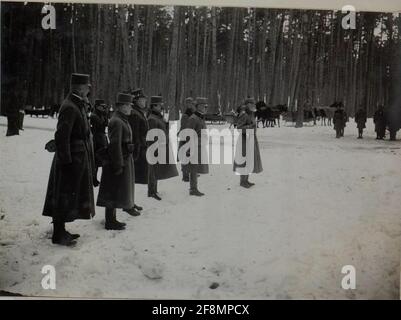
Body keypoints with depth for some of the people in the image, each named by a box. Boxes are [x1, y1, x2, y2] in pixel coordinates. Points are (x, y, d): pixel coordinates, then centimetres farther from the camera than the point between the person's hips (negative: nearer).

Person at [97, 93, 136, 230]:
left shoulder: (122, 120, 14)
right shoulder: (117, 121, -17)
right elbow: (115, 145, -22)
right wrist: (118, 165, -23)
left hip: (124, 160, 10)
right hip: (118, 161, -10)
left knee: (116, 193, 16)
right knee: (114, 193, -3)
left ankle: (112, 219, 26)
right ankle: (110, 222, 5)